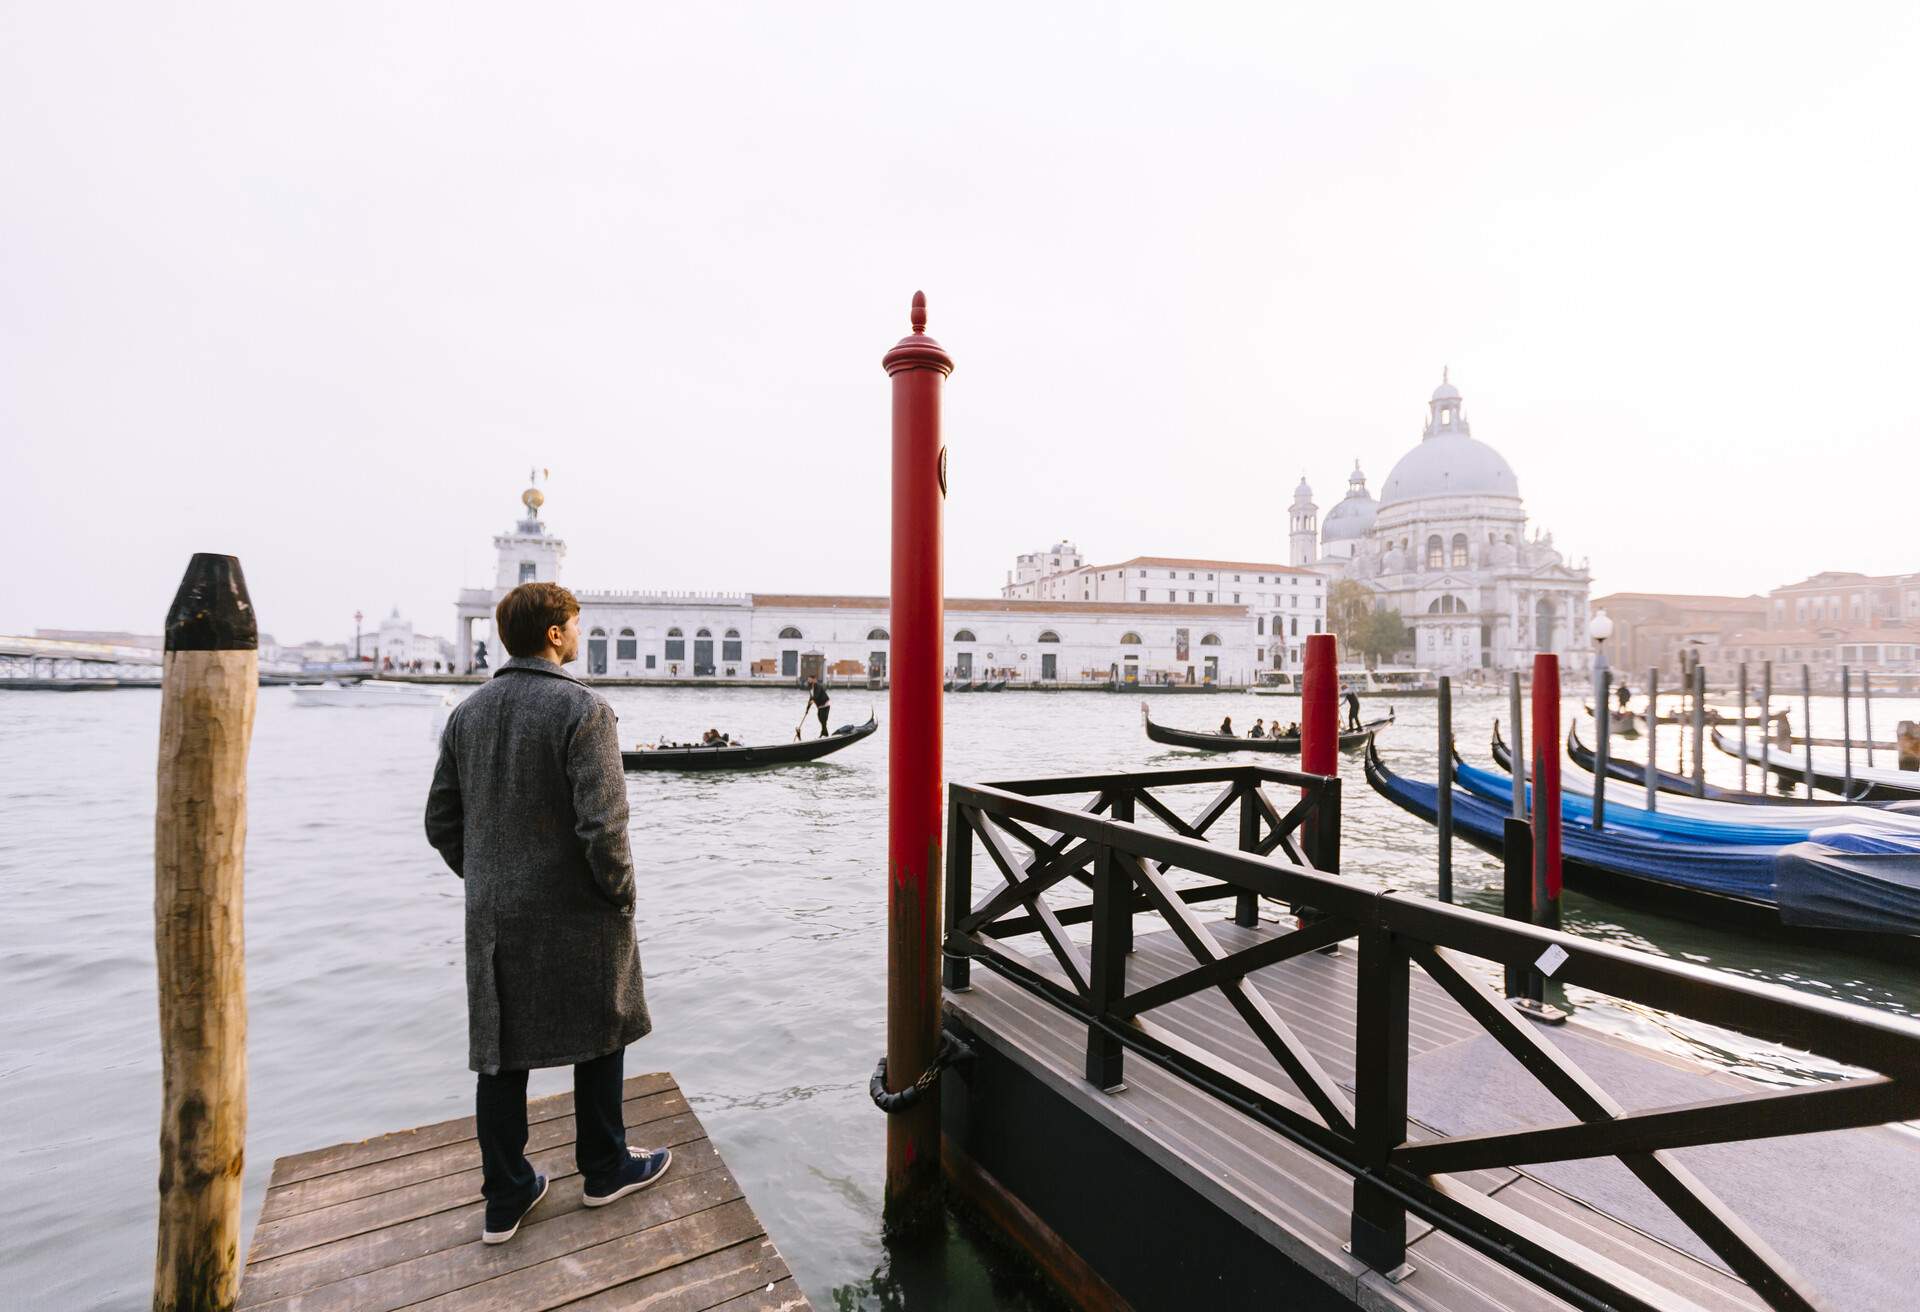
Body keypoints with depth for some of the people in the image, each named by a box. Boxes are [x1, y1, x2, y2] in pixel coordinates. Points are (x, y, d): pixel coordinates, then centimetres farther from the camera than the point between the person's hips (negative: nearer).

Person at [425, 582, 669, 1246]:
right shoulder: (583, 709, -17)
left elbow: (442, 823, 8)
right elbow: (603, 825, -23)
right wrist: (621, 894, -9)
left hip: (492, 917, 6)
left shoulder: (467, 714, 5)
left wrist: (486, 881, 17)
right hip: (575, 913, -6)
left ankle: (506, 1197, 29)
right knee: (600, 1037, 14)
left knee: (500, 1051, 14)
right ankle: (605, 1169, 30)